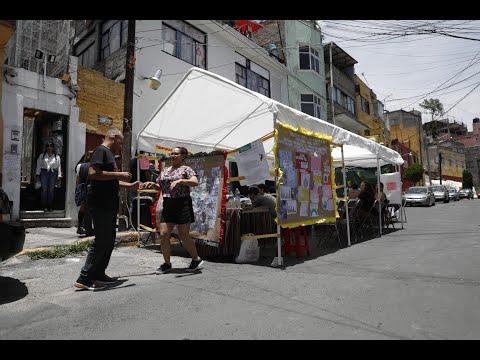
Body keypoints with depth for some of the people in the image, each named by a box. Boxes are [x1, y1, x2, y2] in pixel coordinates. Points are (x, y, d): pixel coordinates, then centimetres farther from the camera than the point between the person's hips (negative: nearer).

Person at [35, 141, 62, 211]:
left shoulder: (57, 157, 12)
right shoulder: (42, 156, 12)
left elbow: (59, 166, 9)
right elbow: (38, 165, 11)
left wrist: (59, 175, 2)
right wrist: (37, 174, 4)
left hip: (53, 173, 0)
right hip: (44, 173, 0)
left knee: (51, 190, -2)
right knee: (44, 190, -6)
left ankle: (50, 207, 5)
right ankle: (44, 206, -1)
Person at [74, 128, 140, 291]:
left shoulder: (109, 154, 20)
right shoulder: (101, 151, -10)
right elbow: (93, 173, -25)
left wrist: (131, 185, 30)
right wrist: (119, 174, -19)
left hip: (109, 205, 10)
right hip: (100, 204, -10)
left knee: (109, 240, 14)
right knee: (101, 241, -7)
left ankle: (99, 274, 24)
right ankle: (84, 278, 1)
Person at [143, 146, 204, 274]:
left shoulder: (186, 169, -2)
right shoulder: (164, 170, 17)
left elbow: (195, 182, -17)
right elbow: (159, 187, 21)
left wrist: (180, 181, -29)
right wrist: (152, 184, 2)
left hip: (182, 204, -6)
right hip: (167, 205, 6)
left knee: (183, 235, -1)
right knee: (163, 234, 0)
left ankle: (196, 259, 20)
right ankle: (167, 264, 16)